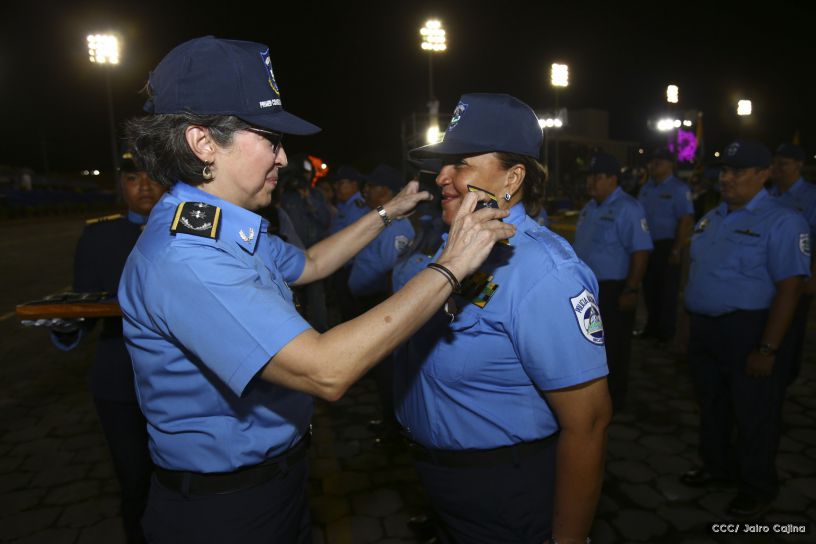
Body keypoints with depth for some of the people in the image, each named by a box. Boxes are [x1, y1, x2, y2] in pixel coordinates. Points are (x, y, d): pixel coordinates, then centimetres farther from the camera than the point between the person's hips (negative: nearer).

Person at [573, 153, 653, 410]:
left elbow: (641, 251, -20)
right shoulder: (590, 207, 10)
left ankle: (613, 398, 23)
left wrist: (631, 290, -22)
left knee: (613, 346, 6)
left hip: (613, 289, -8)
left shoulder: (627, 208, -16)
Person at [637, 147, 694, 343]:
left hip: (666, 246, -6)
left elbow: (686, 221, -15)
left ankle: (665, 334, 14)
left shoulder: (678, 189, -10)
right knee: (649, 288, 13)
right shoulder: (646, 188, 11)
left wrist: (676, 250, -19)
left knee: (667, 290, 4)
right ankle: (652, 328, 27)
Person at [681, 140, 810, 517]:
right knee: (712, 405, 21)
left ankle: (758, 487, 32)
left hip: (747, 331, -7)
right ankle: (718, 466, 43)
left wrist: (767, 349, -21)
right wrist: (691, 322, 13)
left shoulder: (781, 221, -13)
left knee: (753, 415, 10)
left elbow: (788, 289, -18)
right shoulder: (712, 218, 10)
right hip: (703, 328, 7)